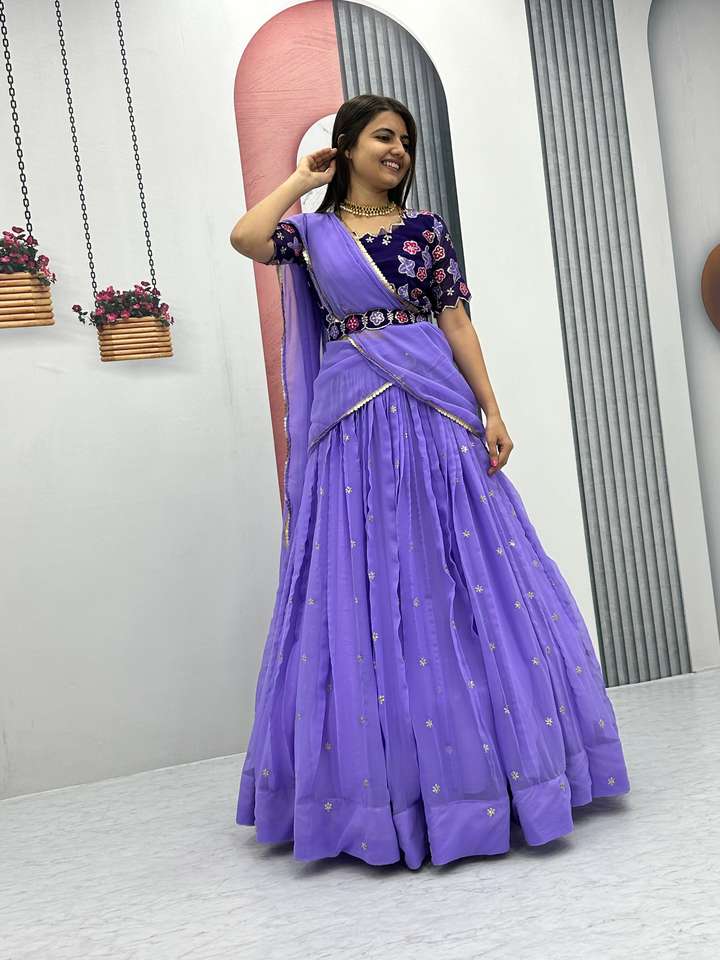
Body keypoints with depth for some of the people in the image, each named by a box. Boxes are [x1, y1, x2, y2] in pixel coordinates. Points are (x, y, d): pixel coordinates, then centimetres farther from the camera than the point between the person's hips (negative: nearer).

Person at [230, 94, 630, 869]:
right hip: (352, 425, 0)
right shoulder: (312, 233, 11)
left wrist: (491, 412, -4)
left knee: (455, 579, 1)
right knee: (361, 590, 1)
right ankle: (386, 776, 16)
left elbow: (456, 323, 5)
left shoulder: (425, 227, 12)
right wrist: (302, 180, 7)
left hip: (432, 415, 0)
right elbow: (245, 237, -9)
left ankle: (484, 765, 15)